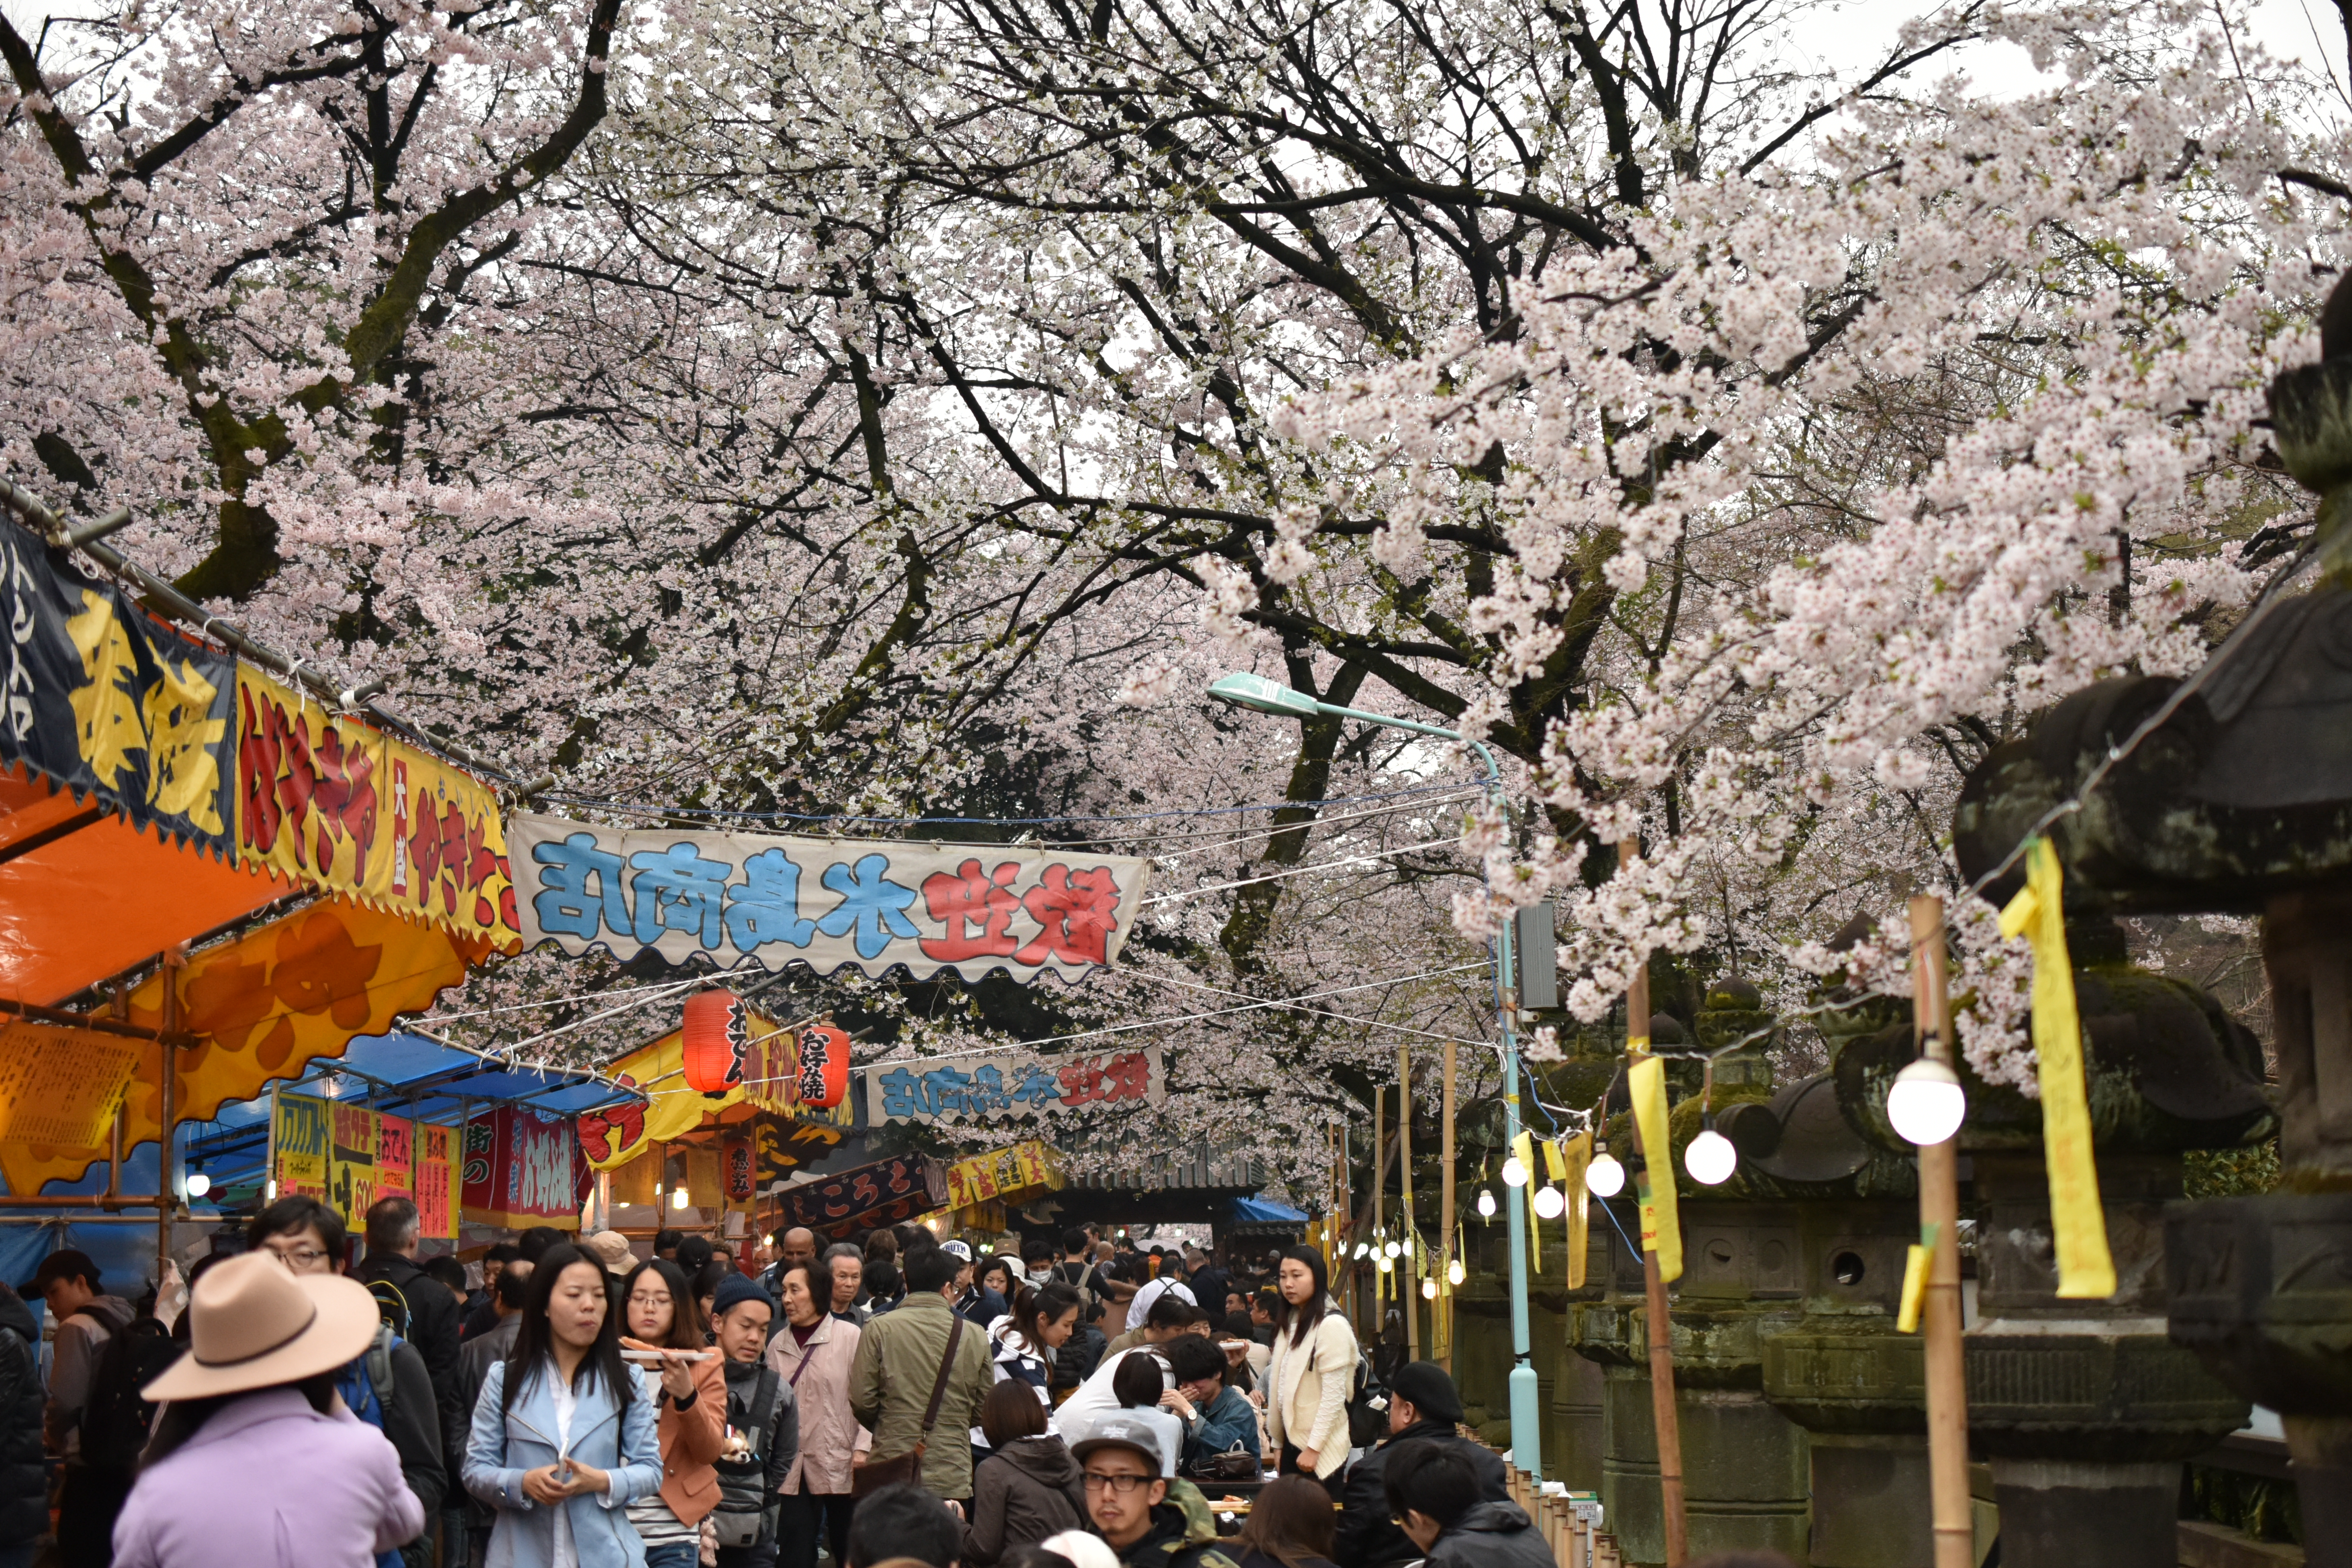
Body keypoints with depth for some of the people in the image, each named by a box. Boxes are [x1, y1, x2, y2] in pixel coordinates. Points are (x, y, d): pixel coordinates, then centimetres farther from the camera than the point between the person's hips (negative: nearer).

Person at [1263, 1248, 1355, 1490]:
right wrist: (1278, 1443, 12)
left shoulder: (1332, 1324, -13)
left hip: (1320, 1449, -7)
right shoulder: (1292, 1322, 13)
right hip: (1293, 1441, 8)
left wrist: (1313, 1448, -17)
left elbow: (1334, 1395, -16)